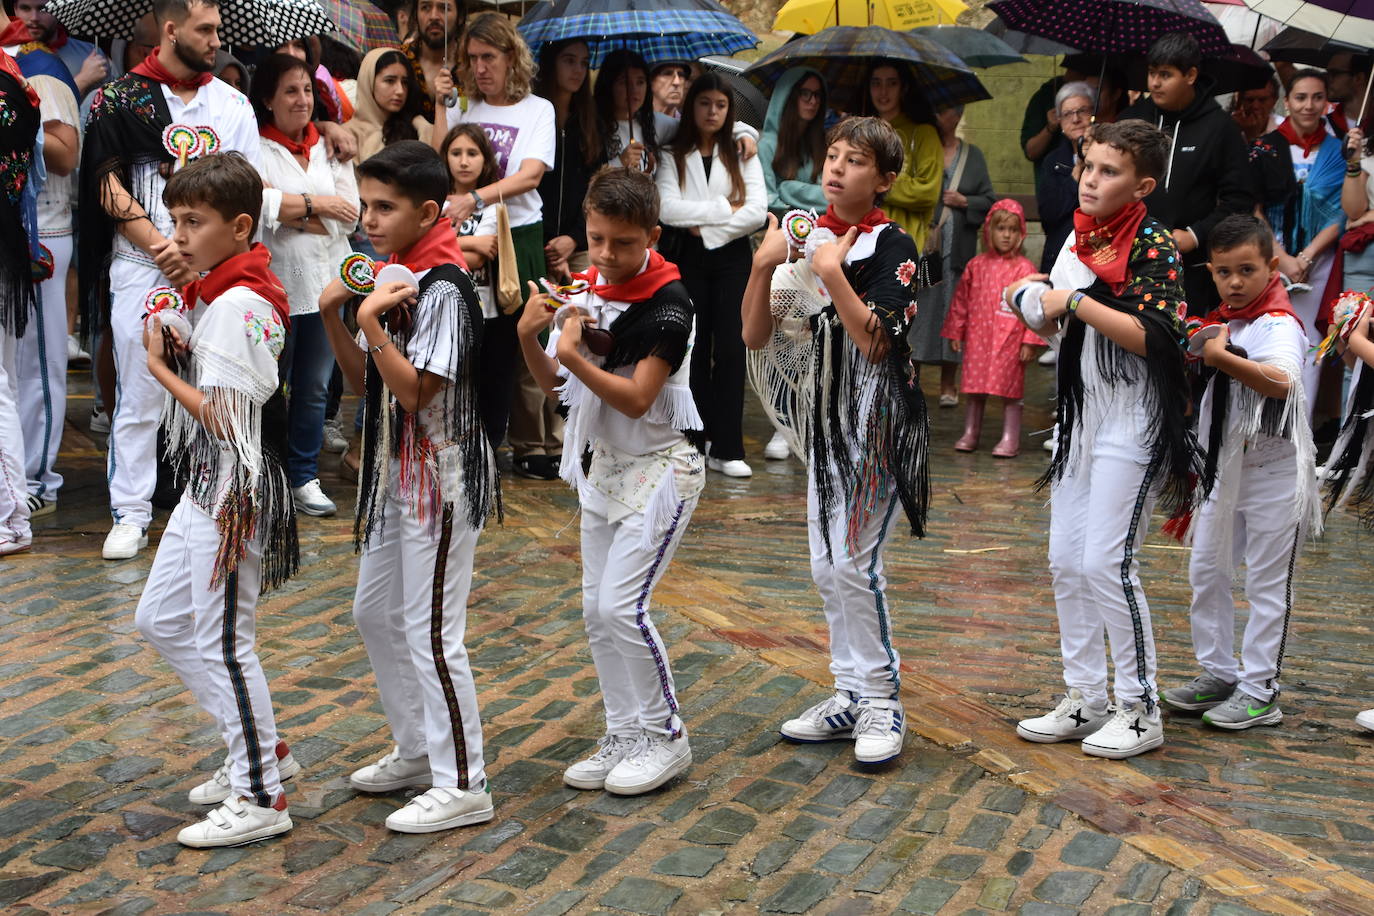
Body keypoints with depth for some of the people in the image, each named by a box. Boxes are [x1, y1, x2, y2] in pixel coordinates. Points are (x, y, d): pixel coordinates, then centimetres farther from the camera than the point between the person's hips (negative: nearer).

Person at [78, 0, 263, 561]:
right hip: (140, 268, -2)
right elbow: (111, 188, -2)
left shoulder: (233, 104, 10)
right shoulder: (119, 98, 3)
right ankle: (131, 514, 10)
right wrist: (163, 251, -12)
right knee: (138, 396, 2)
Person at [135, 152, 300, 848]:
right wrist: (168, 344, -6)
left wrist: (159, 367, -12)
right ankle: (262, 749, 28)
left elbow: (224, 418, -24)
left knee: (222, 640, -2)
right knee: (160, 620, 18)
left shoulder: (240, 305, -21)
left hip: (235, 491, -11)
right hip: (203, 487, 11)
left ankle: (260, 798, 11)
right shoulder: (210, 293, 11)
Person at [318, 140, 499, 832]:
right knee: (375, 612, 19)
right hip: (394, 472, 10)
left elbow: (415, 391, -24)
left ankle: (463, 785, 6)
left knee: (431, 630, -5)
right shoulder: (390, 278, 9)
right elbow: (363, 382, 11)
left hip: (440, 476, -10)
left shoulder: (442, 289, -18)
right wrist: (332, 316, -1)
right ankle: (417, 751, 34)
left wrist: (371, 321, -24)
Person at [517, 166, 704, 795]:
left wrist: (574, 355, -30)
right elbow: (553, 383, 5)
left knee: (623, 606, -12)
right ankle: (624, 736, 21)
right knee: (596, 609, 9)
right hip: (605, 464, 8)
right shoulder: (586, 291, 2)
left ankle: (665, 736, 6)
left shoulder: (668, 302, -18)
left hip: (660, 466, -7)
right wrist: (529, 336, -12)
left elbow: (637, 399, -23)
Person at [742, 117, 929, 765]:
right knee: (826, 564, 11)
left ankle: (882, 699, 6)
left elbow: (875, 344, -20)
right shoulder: (804, 236, 5)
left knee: (854, 559, -9)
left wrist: (833, 273, -24)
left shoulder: (892, 246, -10)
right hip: (824, 413, 7)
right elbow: (755, 335, 1)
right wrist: (764, 265, -12)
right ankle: (850, 696, 23)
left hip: (877, 417, -6)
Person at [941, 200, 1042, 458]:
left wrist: (1030, 340, -8)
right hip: (977, 338, 4)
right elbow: (961, 301, 13)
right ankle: (969, 434, 21)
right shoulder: (976, 266, 7)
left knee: (1009, 390, 0)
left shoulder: (1024, 268, -4)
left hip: (1009, 340, -3)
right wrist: (955, 332, 12)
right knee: (973, 387, 9)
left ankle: (1010, 439, 8)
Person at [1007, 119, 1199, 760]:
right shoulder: (1079, 237, 11)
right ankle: (1085, 700, 19)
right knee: (1066, 561, 8)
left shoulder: (1153, 244, -12)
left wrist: (1074, 301, -21)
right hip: (1081, 413, 8)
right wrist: (1037, 309, 1)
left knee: (1107, 562, -9)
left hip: (1132, 420, -8)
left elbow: (1152, 336, -24)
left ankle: (1140, 710, 5)